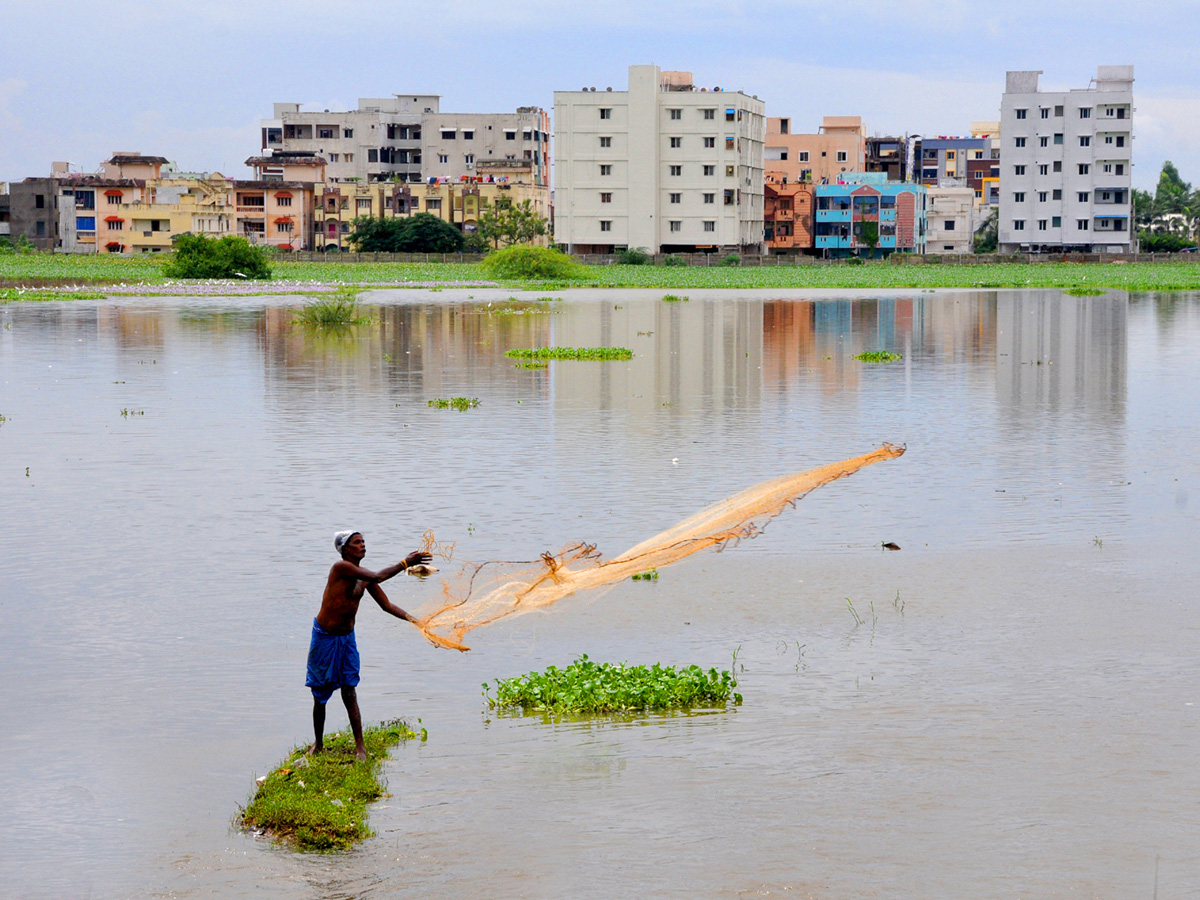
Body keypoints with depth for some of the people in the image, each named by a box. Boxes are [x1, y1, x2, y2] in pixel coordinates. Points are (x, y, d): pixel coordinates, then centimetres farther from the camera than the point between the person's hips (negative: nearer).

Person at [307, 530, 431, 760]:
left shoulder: (363, 576, 2)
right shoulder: (340, 567, -19)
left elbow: (386, 604, 6)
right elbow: (376, 577, -29)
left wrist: (411, 618, -6)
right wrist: (405, 563, -26)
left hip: (347, 638, 5)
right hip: (325, 637, -5)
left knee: (349, 692, 0)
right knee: (320, 694, 6)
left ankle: (360, 746, 1)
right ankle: (319, 744, 21)